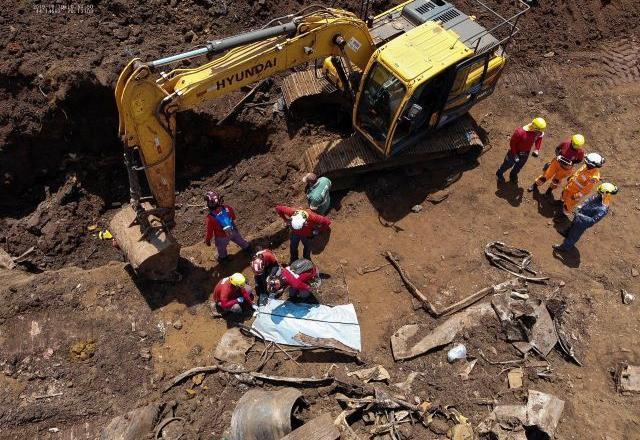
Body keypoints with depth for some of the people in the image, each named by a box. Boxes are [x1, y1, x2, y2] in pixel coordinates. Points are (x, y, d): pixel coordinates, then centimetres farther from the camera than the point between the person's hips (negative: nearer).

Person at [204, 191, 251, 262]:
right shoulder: (227, 208, -27)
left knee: (221, 248, 30)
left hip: (222, 237, -3)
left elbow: (209, 232, -22)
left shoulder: (210, 218, -38)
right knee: (239, 240, 34)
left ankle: (222, 257, 58)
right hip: (233, 231, 3)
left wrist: (207, 240, -3)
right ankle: (247, 247, 61)